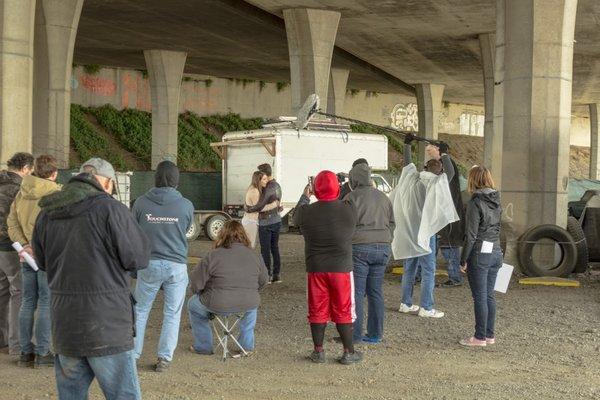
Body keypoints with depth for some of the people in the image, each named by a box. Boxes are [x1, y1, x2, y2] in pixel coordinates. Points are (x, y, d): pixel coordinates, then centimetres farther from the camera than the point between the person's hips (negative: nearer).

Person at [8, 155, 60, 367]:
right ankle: (42, 353, 4)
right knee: (46, 303, 1)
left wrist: (25, 245, -1)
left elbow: (12, 222, 5)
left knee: (28, 302, 12)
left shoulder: (22, 193, 7)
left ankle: (26, 352, 16)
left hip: (27, 255, 6)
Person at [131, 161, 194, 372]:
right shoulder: (186, 205, -7)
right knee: (172, 313, 10)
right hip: (177, 265, 0)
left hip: (149, 264, 0)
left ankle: (133, 353, 20)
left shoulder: (141, 203, -7)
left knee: (140, 310, 16)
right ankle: (164, 358, 12)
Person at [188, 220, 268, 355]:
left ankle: (203, 346, 31)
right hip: (248, 305, 3)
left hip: (218, 306, -3)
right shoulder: (255, 256, 2)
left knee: (193, 304, 27)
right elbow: (263, 281, 14)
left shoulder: (213, 256, -11)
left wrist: (199, 293, 14)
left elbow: (196, 283, -8)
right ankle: (247, 345, 39)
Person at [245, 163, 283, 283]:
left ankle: (267, 275, 2)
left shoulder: (268, 188, -19)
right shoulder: (277, 186, 10)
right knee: (275, 248, 12)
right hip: (277, 220, 9)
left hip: (266, 222, -9)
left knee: (265, 250, -1)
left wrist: (247, 209, -6)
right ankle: (277, 274, 14)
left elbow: (260, 206, -23)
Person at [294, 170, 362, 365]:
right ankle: (349, 352, 15)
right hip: (342, 268, -1)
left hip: (315, 269, 1)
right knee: (343, 311, 10)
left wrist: (304, 197, 29)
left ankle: (318, 351, 19)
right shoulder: (349, 210, -12)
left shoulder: (306, 212, -10)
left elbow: (295, 218, 13)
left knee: (317, 311, 12)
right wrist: (340, 198, 21)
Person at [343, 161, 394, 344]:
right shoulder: (383, 197, 15)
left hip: (359, 247, -6)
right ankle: (376, 333, 11)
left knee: (356, 291, -1)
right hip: (383, 248, 6)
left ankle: (355, 333, 0)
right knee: (376, 291, 9)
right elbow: (392, 224, 18)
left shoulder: (352, 197, -5)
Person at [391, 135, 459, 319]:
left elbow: (407, 163, 20)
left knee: (409, 269, 14)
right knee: (428, 271, -2)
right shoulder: (436, 183, -9)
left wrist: (407, 145, 30)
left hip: (407, 233, 7)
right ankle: (426, 308, -3)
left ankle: (406, 304, 19)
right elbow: (451, 172, -16)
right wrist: (445, 154, -11)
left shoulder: (412, 177, 6)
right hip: (424, 232, -6)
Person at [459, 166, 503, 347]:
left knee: (480, 297, 0)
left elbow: (471, 235, -15)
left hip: (480, 255, -7)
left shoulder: (476, 202, -14)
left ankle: (480, 337, 5)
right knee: (489, 296, 14)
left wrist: (463, 260, -10)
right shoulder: (496, 201, 8)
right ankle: (489, 335, 19)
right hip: (496, 252, 7)